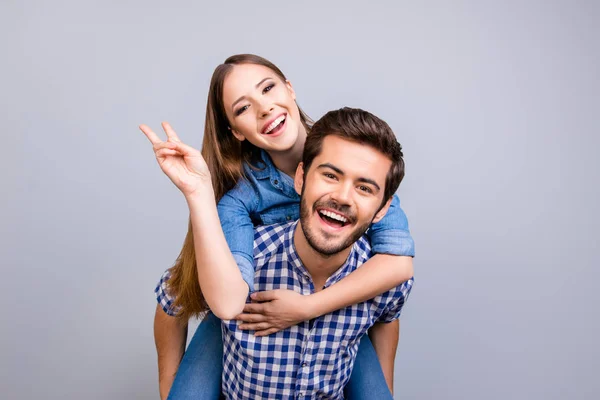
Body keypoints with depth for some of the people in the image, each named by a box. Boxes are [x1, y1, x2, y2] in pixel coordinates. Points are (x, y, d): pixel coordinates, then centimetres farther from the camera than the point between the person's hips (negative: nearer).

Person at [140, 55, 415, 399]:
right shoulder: (239, 189, -23)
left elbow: (400, 260, -29)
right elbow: (227, 303, -38)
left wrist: (307, 308, -32)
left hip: (337, 314, 1)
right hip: (252, 320, 0)